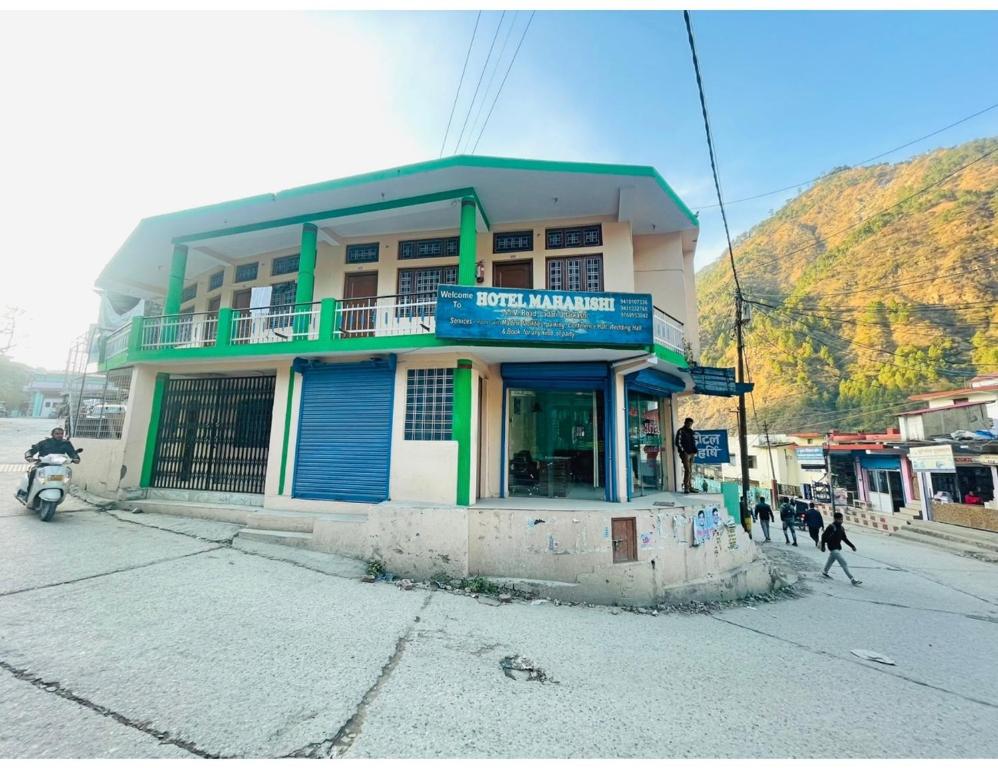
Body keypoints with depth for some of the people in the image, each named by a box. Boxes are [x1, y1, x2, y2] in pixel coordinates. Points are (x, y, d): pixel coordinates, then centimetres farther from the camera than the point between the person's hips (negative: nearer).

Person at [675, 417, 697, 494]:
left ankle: (690, 487, 15)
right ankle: (686, 487, -10)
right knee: (687, 470, -13)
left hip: (692, 454, 7)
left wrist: (695, 451, 12)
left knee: (690, 471, 10)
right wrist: (683, 451, -14)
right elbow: (678, 442, -10)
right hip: (685, 454, -7)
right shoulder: (681, 431, -6)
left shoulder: (691, 431, 16)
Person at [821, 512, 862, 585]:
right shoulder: (831, 527, -20)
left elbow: (845, 538, 14)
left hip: (838, 548, 9)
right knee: (843, 563, -12)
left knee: (831, 560, 24)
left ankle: (825, 572, 43)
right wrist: (823, 546, -13)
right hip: (833, 549, -9)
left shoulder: (841, 528, 4)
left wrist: (852, 546, 5)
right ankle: (852, 579, -9)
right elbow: (824, 536, -16)